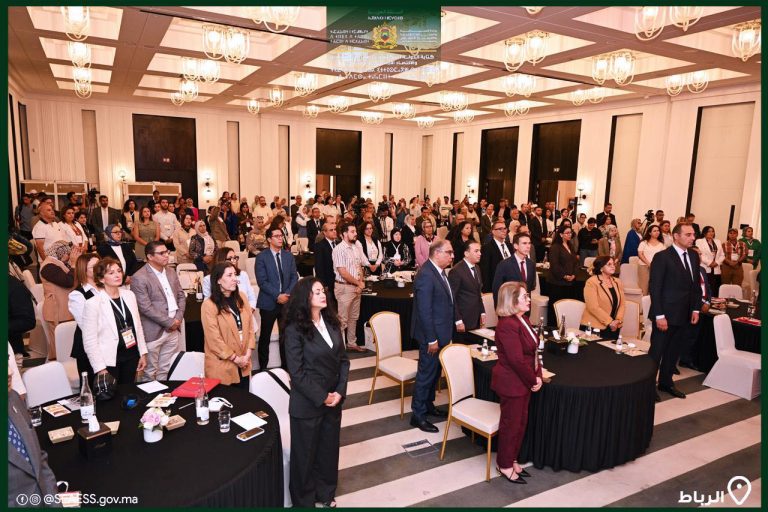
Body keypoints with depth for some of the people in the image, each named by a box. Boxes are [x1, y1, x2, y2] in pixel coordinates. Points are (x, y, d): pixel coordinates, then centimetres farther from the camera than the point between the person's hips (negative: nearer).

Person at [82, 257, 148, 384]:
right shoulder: (93, 303, -14)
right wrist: (100, 368, -13)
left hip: (131, 356, 5)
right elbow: (89, 341, -13)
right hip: (109, 360, -5)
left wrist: (143, 353, 8)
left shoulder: (129, 295, 3)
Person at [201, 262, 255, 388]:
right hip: (222, 366, -5)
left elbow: (250, 326, 6)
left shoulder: (241, 297, 4)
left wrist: (248, 353, -4)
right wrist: (235, 358, -11)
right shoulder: (209, 305, -14)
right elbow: (214, 339, -14)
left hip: (243, 364, 5)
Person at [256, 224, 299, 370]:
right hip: (269, 303, -4)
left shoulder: (289, 256, 9)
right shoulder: (261, 257, -5)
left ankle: (285, 366, 21)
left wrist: (287, 294, -10)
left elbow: (294, 277, 5)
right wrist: (277, 296, -18)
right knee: (265, 337, 5)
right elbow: (262, 281, -12)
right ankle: (262, 368, 16)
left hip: (287, 301, 4)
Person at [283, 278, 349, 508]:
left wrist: (340, 392, -7)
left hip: (333, 400, 5)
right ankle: (304, 500, 35)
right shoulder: (294, 329, -15)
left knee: (329, 449, 19)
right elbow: (297, 372, -16)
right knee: (305, 453, 13)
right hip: (307, 404, -5)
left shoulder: (332, 323, 2)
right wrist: (321, 397, -14)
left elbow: (343, 359, 3)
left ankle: (326, 494, 42)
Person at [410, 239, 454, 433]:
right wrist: (432, 339, -22)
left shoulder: (439, 271, 6)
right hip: (431, 334, -9)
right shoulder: (426, 275, -23)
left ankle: (428, 405, 38)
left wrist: (455, 322, 9)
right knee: (426, 374, 3)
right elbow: (424, 310, -24)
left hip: (441, 332, 9)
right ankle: (418, 415, 17)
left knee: (435, 371, 21)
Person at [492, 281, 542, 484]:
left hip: (524, 382, 9)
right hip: (511, 383, -9)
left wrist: (538, 376, -1)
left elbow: (533, 351, 9)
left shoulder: (522, 319, 6)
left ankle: (512, 459, 37)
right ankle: (504, 465, 26)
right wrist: (533, 380, -12)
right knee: (511, 424, 7)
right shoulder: (507, 325, -25)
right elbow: (517, 360, -25)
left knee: (521, 422, 20)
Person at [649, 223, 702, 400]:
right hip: (666, 314, -6)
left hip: (684, 314, 6)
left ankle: (666, 382, 31)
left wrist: (696, 309, 6)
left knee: (674, 351, 16)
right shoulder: (662, 257, -13)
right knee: (657, 351, 4)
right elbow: (655, 288, -15)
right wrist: (659, 315, -18)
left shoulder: (694, 256, 7)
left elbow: (696, 284, 14)